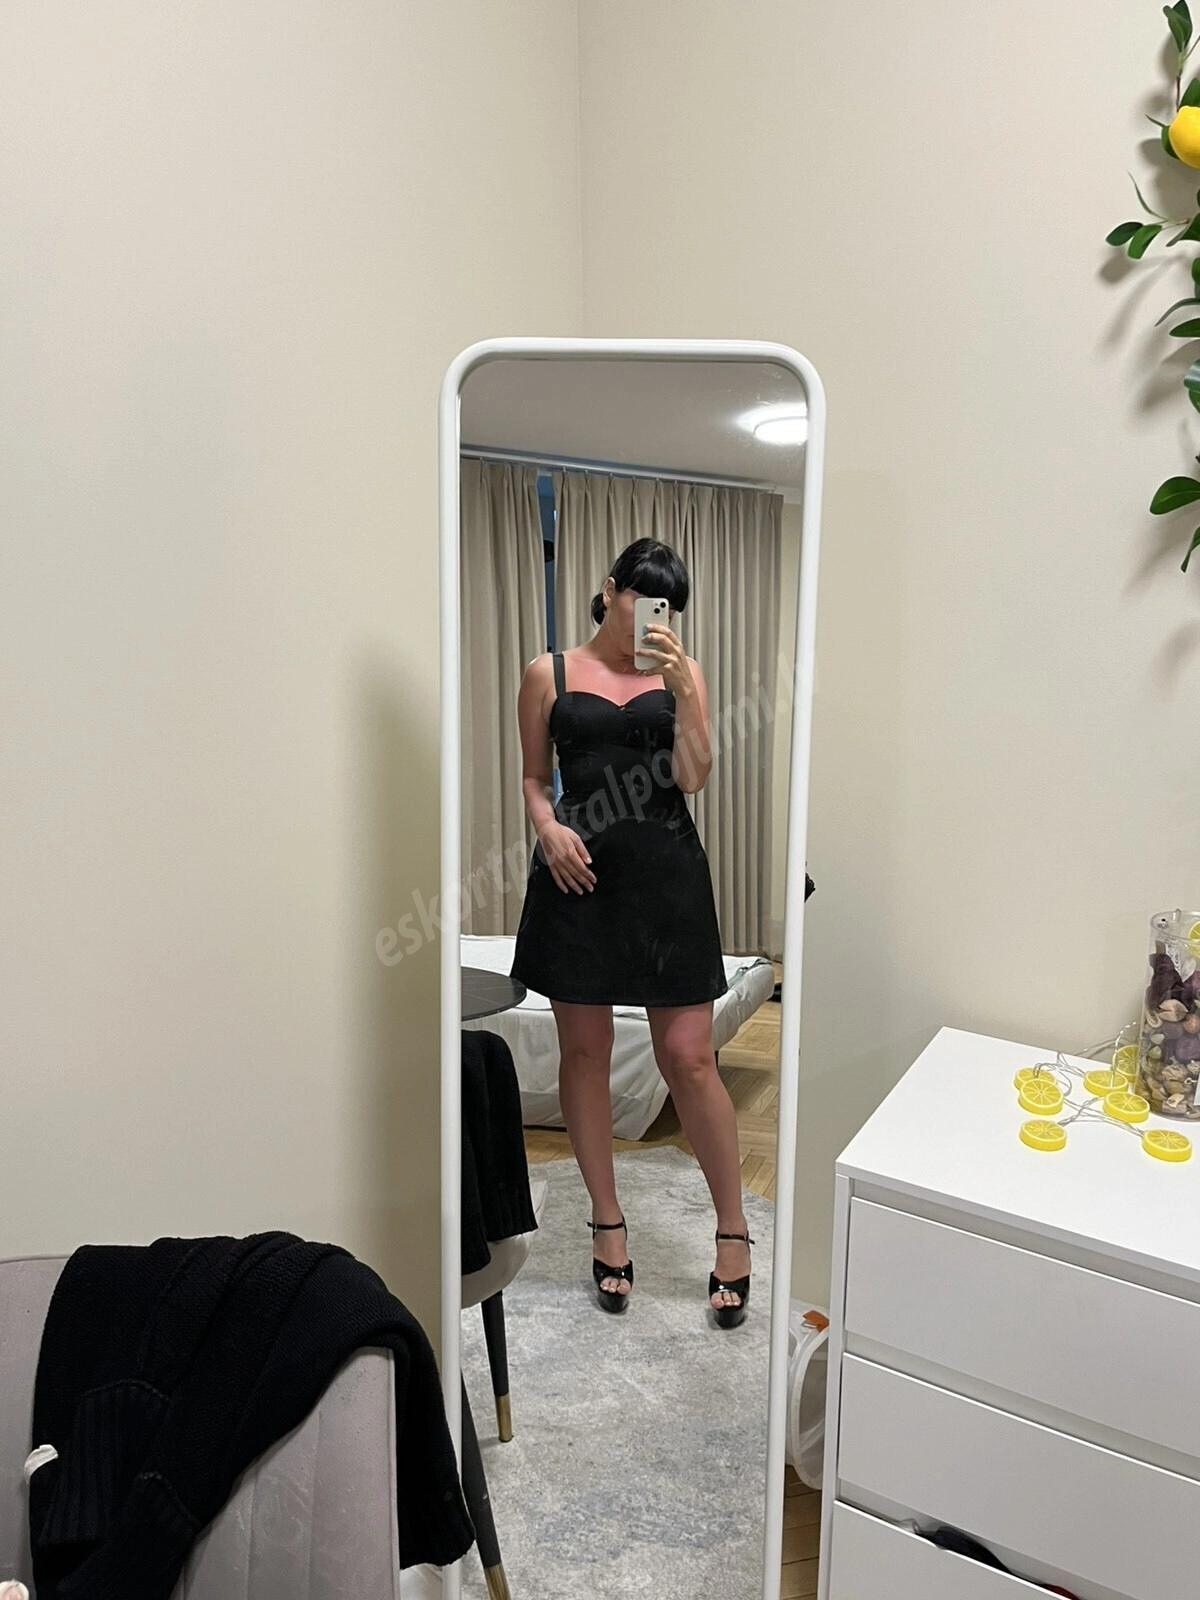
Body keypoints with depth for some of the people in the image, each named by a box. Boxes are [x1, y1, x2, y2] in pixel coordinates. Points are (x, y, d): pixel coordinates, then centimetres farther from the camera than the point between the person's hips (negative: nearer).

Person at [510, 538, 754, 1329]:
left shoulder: (681, 674, 7)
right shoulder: (549, 674, 6)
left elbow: (694, 776, -2)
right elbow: (535, 776, 10)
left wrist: (682, 688, -12)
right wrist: (549, 828, -9)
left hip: (667, 876, 0)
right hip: (580, 876, 1)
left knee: (689, 1057, -1)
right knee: (585, 1051, 8)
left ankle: (733, 1227, 18)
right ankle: (609, 1221, 26)